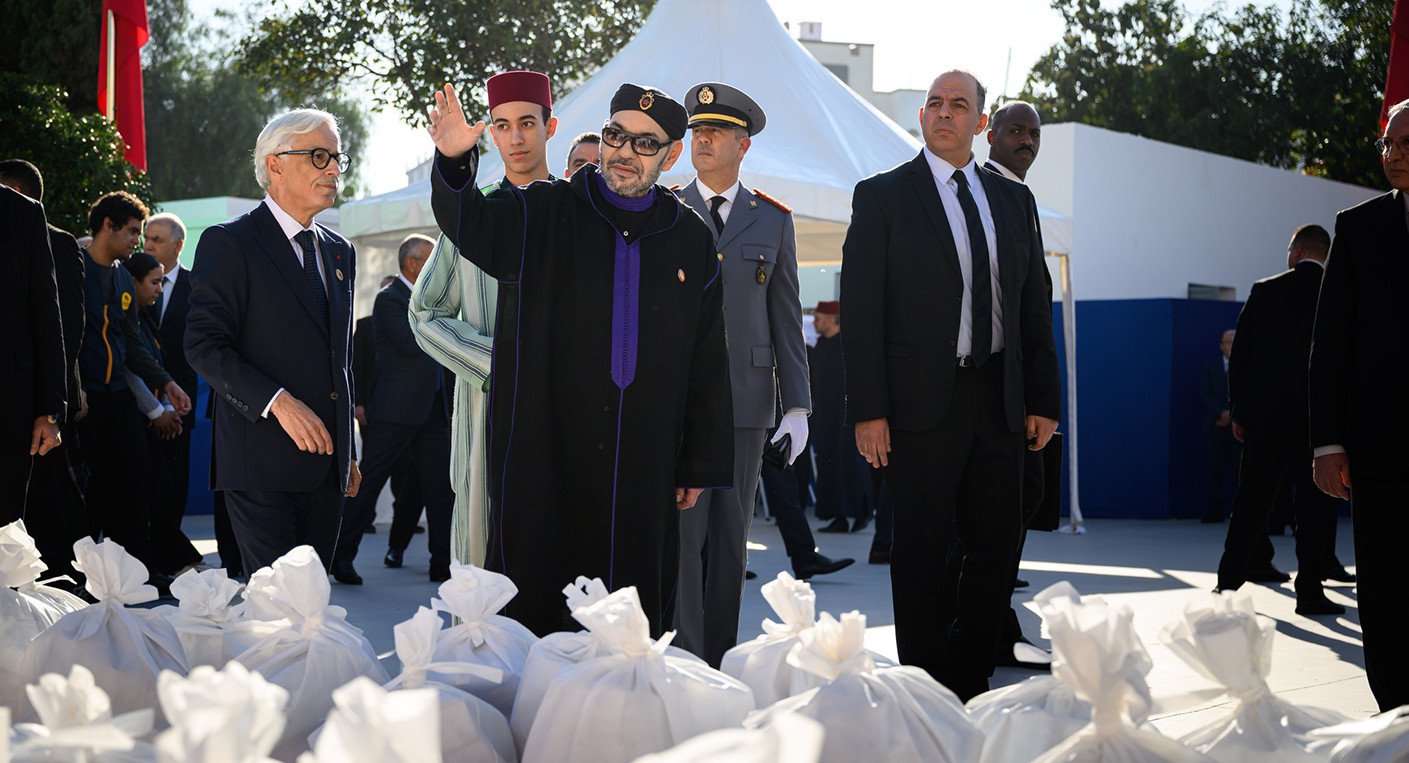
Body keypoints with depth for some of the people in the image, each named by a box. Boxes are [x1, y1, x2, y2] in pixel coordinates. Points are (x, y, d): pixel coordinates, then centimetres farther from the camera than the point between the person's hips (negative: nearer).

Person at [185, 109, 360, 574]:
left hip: (327, 466, 6)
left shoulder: (339, 252, 18)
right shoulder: (228, 244, -4)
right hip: (262, 466, -6)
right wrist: (278, 402, -22)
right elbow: (204, 345, -12)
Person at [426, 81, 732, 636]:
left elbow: (707, 365, 11)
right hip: (542, 460, -2)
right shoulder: (545, 215, 4)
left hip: (643, 468, 2)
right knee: (530, 610, -1)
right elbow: (470, 223, -16)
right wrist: (454, 161, -37)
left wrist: (702, 465, 9)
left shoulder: (690, 240, 9)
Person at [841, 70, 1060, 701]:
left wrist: (1043, 399, 7)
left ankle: (971, 683, 19)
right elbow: (861, 310, -4)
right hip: (922, 403, -4)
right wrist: (868, 410, -11)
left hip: (1000, 403, 4)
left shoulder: (1013, 199, 14)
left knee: (997, 546, 7)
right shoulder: (883, 196, 1)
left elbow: (1033, 307, 15)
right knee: (922, 552, 1)